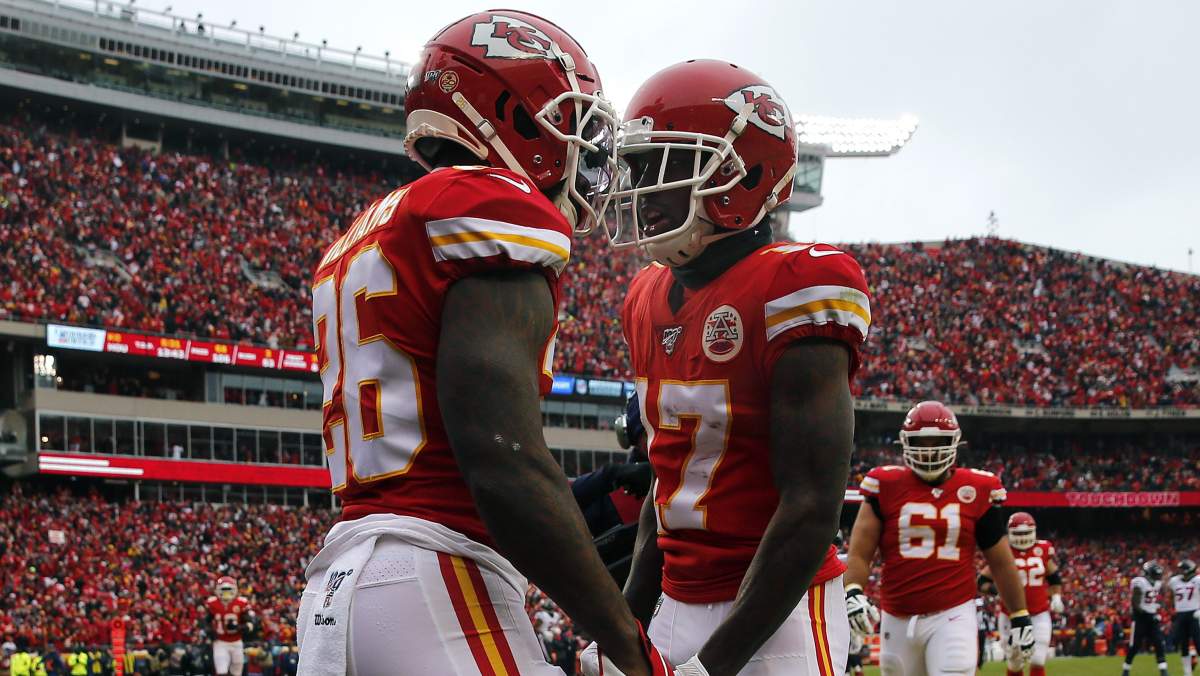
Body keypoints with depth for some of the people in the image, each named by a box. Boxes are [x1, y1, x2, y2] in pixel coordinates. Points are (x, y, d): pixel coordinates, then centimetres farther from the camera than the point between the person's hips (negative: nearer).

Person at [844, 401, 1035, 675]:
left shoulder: (974, 491, 1)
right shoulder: (887, 487, 1)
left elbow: (1000, 560, 9)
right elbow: (860, 551, -2)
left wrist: (1020, 617, 10)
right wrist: (853, 592, -20)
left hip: (952, 616, -2)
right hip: (898, 619, 2)